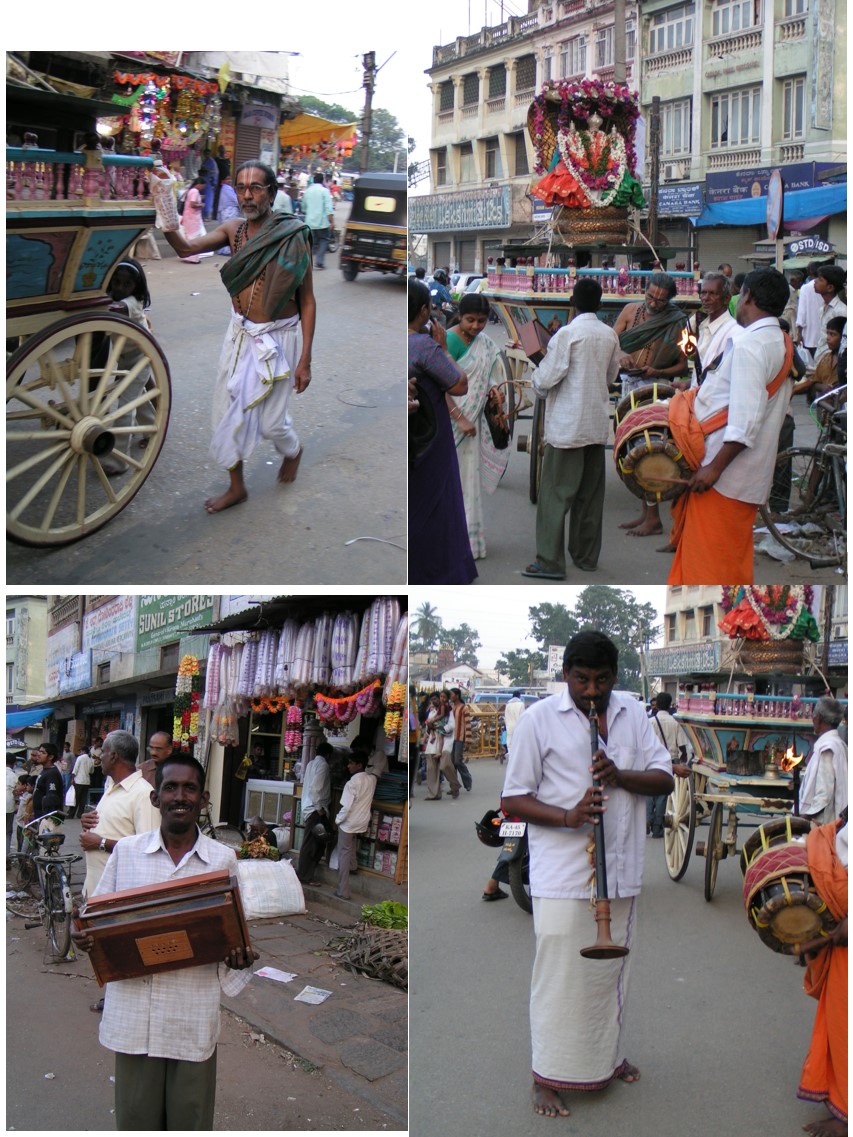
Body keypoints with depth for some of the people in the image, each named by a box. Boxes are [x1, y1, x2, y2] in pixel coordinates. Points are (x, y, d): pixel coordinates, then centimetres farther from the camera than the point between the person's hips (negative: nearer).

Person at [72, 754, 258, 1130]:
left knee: (190, 1117, 10)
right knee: (136, 1115, 12)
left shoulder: (223, 859, 0)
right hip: (134, 1011, 1)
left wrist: (239, 957, -12)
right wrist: (84, 937, -12)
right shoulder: (126, 851, 1)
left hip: (194, 1013, 0)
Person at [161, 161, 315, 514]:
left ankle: (292, 451, 40)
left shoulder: (293, 237, -15)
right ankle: (236, 487, 28)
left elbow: (307, 301, -12)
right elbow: (187, 248, -12)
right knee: (228, 412, 10)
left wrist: (305, 359, -13)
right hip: (239, 333, 5)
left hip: (277, 338, -5)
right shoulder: (233, 230, -2)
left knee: (271, 421, 5)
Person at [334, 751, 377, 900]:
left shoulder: (352, 784, -28)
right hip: (363, 822, 7)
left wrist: (337, 820, -9)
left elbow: (346, 807, -25)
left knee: (344, 855, 3)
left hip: (349, 823, -7)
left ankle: (343, 892, 4)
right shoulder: (372, 779, -8)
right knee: (352, 842, 37)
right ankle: (352, 866, 57)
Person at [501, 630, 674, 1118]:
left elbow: (665, 778, 5)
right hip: (562, 873, -4)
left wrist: (621, 776, -15)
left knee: (613, 967, 17)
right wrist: (568, 816, -23)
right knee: (559, 974, -1)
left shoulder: (633, 712, 6)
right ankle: (548, 1076, 13)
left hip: (622, 870, 5)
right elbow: (512, 800, -7)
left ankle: (607, 1054, 38)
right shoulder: (539, 719, -7)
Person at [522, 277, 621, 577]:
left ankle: (550, 562, -3)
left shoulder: (567, 333, -14)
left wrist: (537, 383, 7)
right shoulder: (610, 335, 3)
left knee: (556, 494, -2)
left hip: (567, 424, -6)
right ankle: (586, 556, 20)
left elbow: (547, 377, -14)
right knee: (590, 494, 13)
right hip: (598, 424, 6)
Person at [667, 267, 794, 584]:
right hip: (750, 475, 9)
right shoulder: (783, 345, 12)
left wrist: (714, 467, -22)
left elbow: (746, 420, -24)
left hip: (725, 474, -9)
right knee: (732, 554, 16)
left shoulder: (750, 344, -17)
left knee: (707, 557, -2)